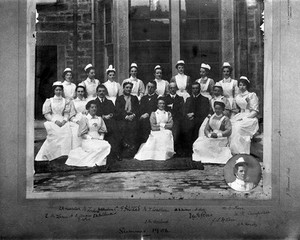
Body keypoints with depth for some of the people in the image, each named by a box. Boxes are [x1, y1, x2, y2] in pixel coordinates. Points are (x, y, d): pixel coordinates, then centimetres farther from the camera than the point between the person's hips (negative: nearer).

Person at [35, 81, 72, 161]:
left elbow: (67, 113, 9)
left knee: (67, 133, -23)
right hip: (52, 121, -2)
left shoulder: (66, 101, 16)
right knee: (55, 133, -25)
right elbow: (46, 114, 3)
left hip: (63, 121, 2)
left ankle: (65, 153, -20)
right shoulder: (49, 101, 10)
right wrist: (55, 121, -10)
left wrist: (64, 120, -10)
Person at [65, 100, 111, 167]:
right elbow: (82, 134, -2)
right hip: (88, 141, -4)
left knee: (107, 145, -28)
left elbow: (103, 131, 17)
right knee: (97, 148, -35)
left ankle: (99, 161, -17)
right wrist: (91, 138, -14)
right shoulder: (84, 119, 2)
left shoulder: (100, 119, 18)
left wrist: (101, 137, -4)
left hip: (99, 140, 5)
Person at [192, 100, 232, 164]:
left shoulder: (225, 119, 1)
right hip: (210, 138, 5)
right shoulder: (211, 118, 18)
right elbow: (206, 129, 11)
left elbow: (229, 131, -11)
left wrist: (218, 135, -22)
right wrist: (209, 135, -11)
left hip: (221, 139, -5)